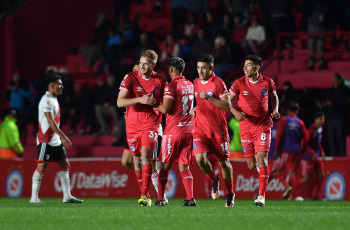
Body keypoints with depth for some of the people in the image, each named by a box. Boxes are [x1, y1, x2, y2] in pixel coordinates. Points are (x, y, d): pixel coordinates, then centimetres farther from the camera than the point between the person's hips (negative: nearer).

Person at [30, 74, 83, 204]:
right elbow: (50, 121, -22)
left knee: (65, 165, 6)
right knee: (42, 166, -8)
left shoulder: (53, 100, 17)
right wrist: (63, 136, -25)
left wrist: (62, 138, 21)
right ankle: (34, 197, -5)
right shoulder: (47, 100, -13)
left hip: (55, 141, 10)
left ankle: (67, 196, 6)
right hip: (46, 140, -10)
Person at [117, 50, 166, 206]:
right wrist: (140, 100, -25)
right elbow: (120, 102, -13)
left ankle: (144, 195, -22)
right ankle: (144, 194, 21)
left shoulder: (160, 81, 1)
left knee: (145, 155, -19)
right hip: (133, 125, 2)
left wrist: (154, 102, -6)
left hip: (151, 124, -2)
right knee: (136, 160, 6)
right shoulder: (130, 78, -5)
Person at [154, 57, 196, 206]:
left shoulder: (171, 86, -11)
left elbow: (165, 109, -19)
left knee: (165, 166, 5)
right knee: (184, 167, 5)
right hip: (189, 130, 5)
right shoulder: (190, 85, 11)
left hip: (173, 131, -5)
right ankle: (190, 198, -10)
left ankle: (160, 199, 6)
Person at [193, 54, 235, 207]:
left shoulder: (218, 83, -9)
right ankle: (214, 181, 13)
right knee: (200, 158, -16)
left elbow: (227, 105, -16)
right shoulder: (195, 83, 10)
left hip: (218, 129, -4)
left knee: (224, 161, 6)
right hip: (200, 128, 4)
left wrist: (209, 97, -25)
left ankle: (230, 194, 23)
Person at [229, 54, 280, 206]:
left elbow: (274, 97, 18)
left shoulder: (267, 83, -1)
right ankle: (259, 166, 42)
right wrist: (236, 113, -12)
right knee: (251, 165, 3)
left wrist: (275, 111, 0)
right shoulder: (239, 83, -2)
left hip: (263, 125, -1)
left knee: (261, 158, -15)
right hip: (246, 126, 1)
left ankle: (261, 196, -13)